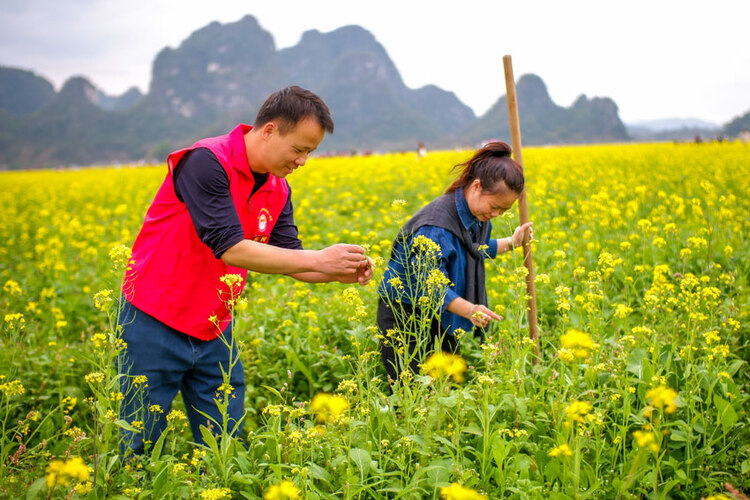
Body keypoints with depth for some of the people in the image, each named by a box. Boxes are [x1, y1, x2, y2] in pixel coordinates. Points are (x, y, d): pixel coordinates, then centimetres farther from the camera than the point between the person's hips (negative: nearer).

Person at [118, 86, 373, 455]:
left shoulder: (277, 189, 3)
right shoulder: (206, 162, -21)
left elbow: (289, 256, 7)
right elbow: (229, 247, -27)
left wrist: (341, 272, -13)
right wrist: (320, 260, -25)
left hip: (214, 331, 7)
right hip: (156, 323, -7)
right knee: (140, 445, 4)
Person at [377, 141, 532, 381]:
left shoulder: (479, 218, 0)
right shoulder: (436, 224, -28)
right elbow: (431, 284, -30)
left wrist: (511, 242, 11)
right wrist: (469, 309, -42)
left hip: (441, 320, 8)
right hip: (405, 317, -8)